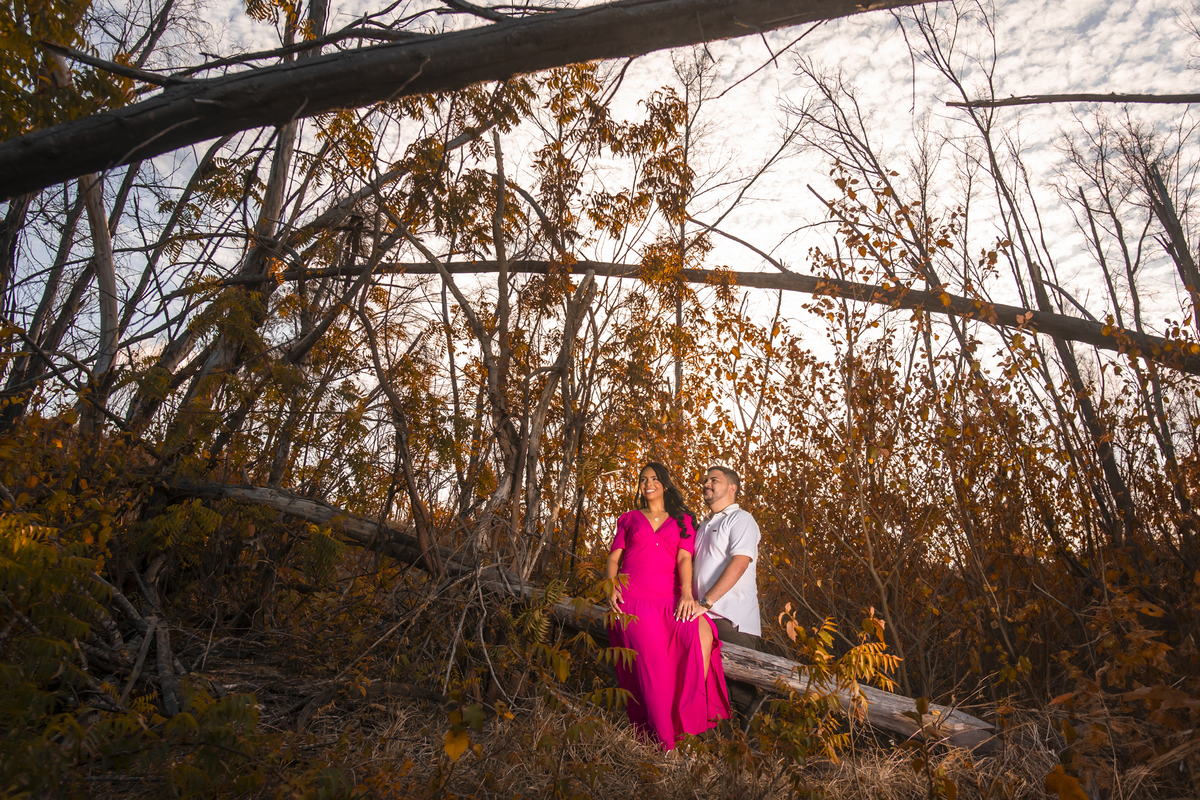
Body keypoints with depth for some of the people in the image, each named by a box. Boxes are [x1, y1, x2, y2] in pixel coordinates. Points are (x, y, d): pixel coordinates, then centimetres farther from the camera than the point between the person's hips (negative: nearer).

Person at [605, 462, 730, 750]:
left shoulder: (683, 520, 21)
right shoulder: (629, 518, 22)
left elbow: (684, 558, 8)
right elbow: (614, 557, 17)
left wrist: (687, 592, -8)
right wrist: (612, 585, -2)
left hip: (669, 598, 1)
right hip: (632, 598, 0)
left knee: (703, 634, -28)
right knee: (652, 665, -15)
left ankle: (689, 721, -21)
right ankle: (664, 745, -6)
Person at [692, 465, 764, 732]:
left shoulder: (741, 520, -1)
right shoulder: (704, 526, 25)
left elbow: (739, 563, -16)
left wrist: (706, 601, -23)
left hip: (733, 620, -7)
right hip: (705, 618, 8)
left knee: (737, 683, -8)